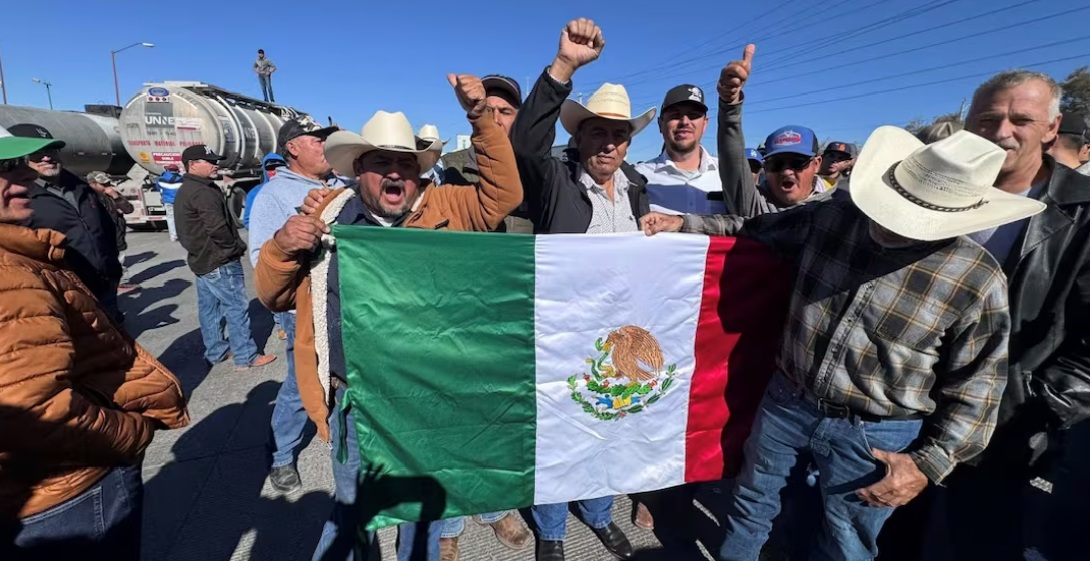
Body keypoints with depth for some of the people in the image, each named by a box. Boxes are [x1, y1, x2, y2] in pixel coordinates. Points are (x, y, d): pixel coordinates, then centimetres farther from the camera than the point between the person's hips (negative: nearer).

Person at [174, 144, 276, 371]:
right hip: (219, 261, -11)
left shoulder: (186, 191, 15)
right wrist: (237, 248, -10)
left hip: (202, 259, 11)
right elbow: (218, 228, -25)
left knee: (209, 308, 15)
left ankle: (216, 352, 25)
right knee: (236, 308, -5)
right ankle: (246, 357, 0)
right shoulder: (202, 192, -19)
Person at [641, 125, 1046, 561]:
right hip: (786, 399, 3)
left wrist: (928, 464, -12)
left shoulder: (978, 280, -17)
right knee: (752, 499, 24)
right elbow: (755, 230, 4)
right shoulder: (834, 217, -10)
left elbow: (975, 387, -9)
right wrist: (685, 223, -3)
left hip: (874, 434, -2)